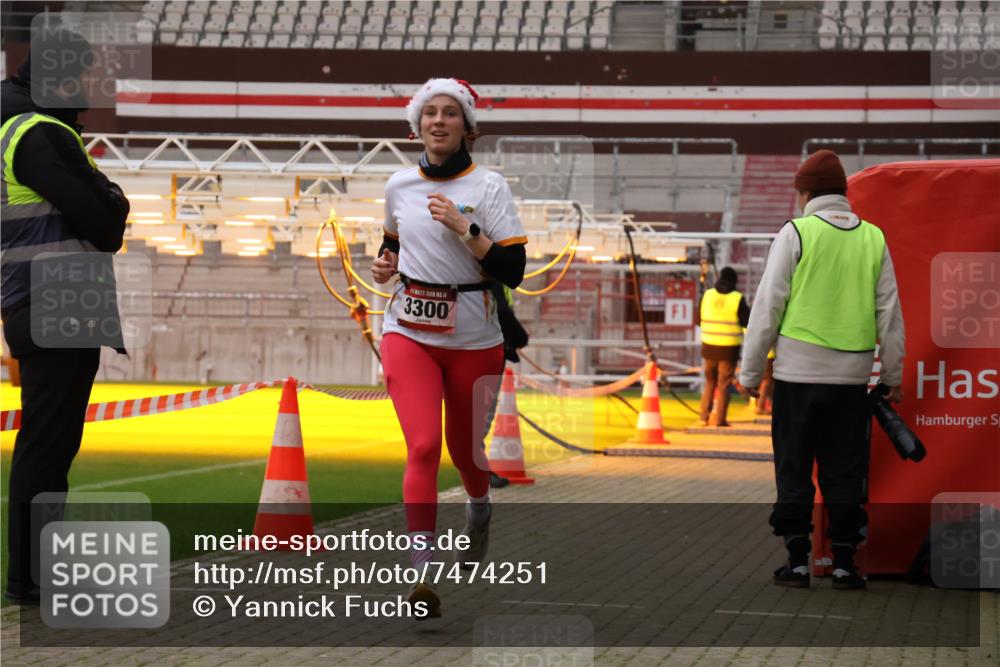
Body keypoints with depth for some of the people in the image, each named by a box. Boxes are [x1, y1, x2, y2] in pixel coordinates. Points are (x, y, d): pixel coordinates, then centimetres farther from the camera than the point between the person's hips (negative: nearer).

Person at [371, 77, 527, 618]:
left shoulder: (488, 186, -6)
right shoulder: (399, 185, 5)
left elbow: (513, 271, -12)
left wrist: (462, 228, -21)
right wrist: (384, 265, 4)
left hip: (472, 340, -1)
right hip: (409, 332, 1)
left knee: (463, 447, 13)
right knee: (423, 446, -17)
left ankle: (479, 509, 50)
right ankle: (421, 575, -18)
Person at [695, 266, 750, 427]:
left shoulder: (707, 295, 1)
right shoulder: (737, 298, -9)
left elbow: (698, 320, 7)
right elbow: (747, 322, -6)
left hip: (709, 346, 3)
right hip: (729, 348, -3)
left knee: (710, 382, 17)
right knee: (724, 384, 4)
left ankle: (704, 416, 15)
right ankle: (719, 419, 2)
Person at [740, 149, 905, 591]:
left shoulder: (796, 233, -4)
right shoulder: (873, 239, 6)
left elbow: (768, 306, -5)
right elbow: (889, 313, 10)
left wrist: (751, 372, 2)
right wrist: (894, 375, 19)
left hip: (799, 372, -3)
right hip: (852, 374, 3)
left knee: (794, 470, 5)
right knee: (845, 471, 9)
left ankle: (798, 560, 4)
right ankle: (844, 562, 9)